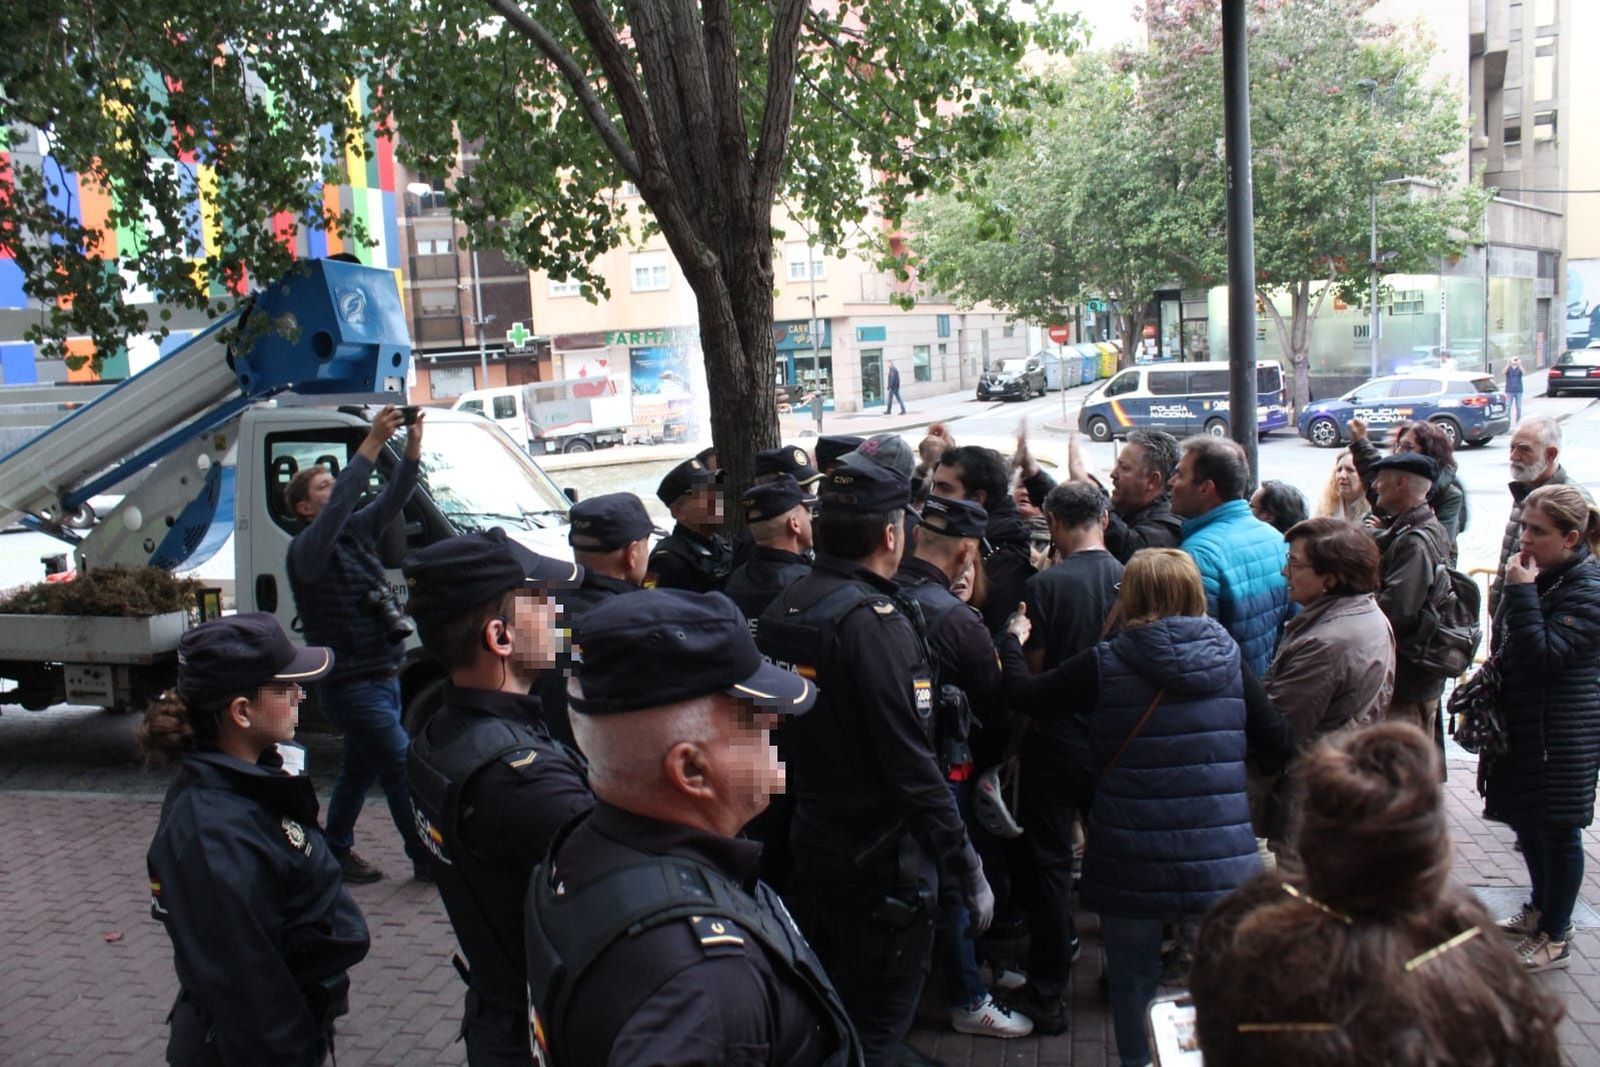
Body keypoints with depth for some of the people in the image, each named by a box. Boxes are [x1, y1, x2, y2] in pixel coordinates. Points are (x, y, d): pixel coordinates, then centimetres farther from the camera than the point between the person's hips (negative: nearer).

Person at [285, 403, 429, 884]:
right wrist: (373, 442, -31)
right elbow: (340, 506, -28)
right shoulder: (306, 549, -13)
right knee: (403, 770, -6)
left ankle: (336, 850, 31)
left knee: (359, 770, 18)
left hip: (381, 681, 8)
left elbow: (393, 499, 6)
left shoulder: (355, 534, 11)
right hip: (351, 686, -8)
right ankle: (427, 857, 3)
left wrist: (412, 444, -10)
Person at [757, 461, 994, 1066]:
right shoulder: (875, 620, -21)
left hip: (808, 848, 8)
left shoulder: (783, 611, 3)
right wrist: (969, 872, -18)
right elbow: (911, 765, -24)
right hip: (880, 864, -8)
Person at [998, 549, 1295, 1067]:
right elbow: (1279, 746, 4)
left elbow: (1026, 695, 4)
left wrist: (1011, 641, 23)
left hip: (1133, 863, -2)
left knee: (1134, 979, 16)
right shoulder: (1228, 659, 1)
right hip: (1219, 860, 2)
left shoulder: (1104, 664, -8)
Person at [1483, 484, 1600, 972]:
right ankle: (1540, 909, 38)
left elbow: (1545, 655, -28)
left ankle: (1555, 937, 16)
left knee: (1558, 831, 3)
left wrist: (1521, 593, -27)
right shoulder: (1539, 575, 8)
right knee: (1526, 820, 20)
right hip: (1522, 722, 9)